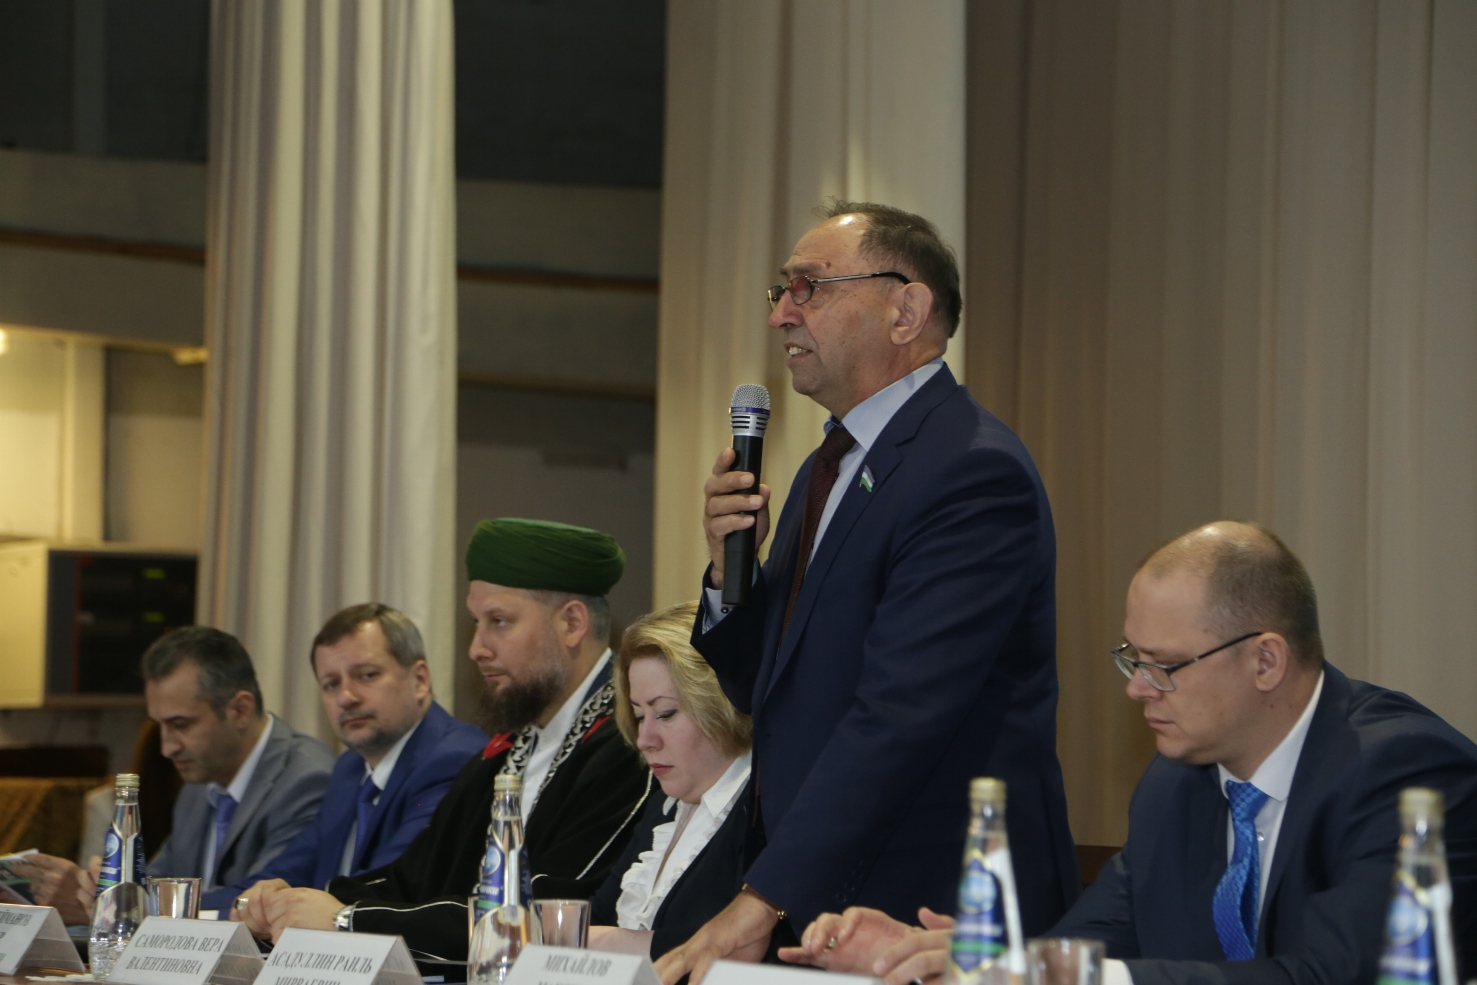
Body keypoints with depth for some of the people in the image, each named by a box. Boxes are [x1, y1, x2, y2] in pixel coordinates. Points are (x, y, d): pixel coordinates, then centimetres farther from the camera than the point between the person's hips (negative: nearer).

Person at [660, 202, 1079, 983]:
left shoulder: (974, 471, -16)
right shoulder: (828, 470, 16)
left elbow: (897, 715, -24)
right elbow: (769, 695, 20)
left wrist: (761, 902, -28)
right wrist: (729, 572, 0)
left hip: (936, 919, -8)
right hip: (812, 909, 9)